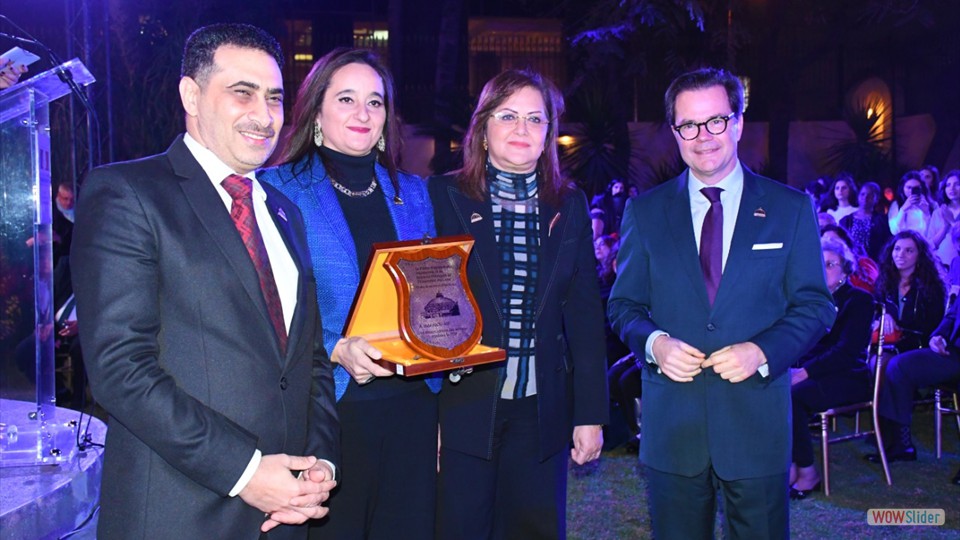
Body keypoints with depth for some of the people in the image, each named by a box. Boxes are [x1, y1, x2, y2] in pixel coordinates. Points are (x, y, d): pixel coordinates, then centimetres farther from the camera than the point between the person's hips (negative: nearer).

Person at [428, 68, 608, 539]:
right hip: (463, 407, -2)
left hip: (542, 413, 3)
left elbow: (584, 314, 6)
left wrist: (591, 414, 3)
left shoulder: (569, 206, 6)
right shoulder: (444, 197, -2)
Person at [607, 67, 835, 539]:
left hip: (757, 423, 0)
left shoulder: (790, 209, 3)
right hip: (671, 424, 1)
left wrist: (763, 351, -15)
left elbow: (814, 305, 3)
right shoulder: (644, 212, 5)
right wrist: (654, 342, -13)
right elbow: (623, 305, 8)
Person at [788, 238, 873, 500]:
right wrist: (792, 368, -12)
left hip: (847, 378, -5)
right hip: (813, 374, 6)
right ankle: (788, 465, -19)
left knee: (792, 396, -32)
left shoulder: (859, 300, -3)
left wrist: (805, 372, -23)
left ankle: (807, 473, -17)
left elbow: (847, 350, -15)